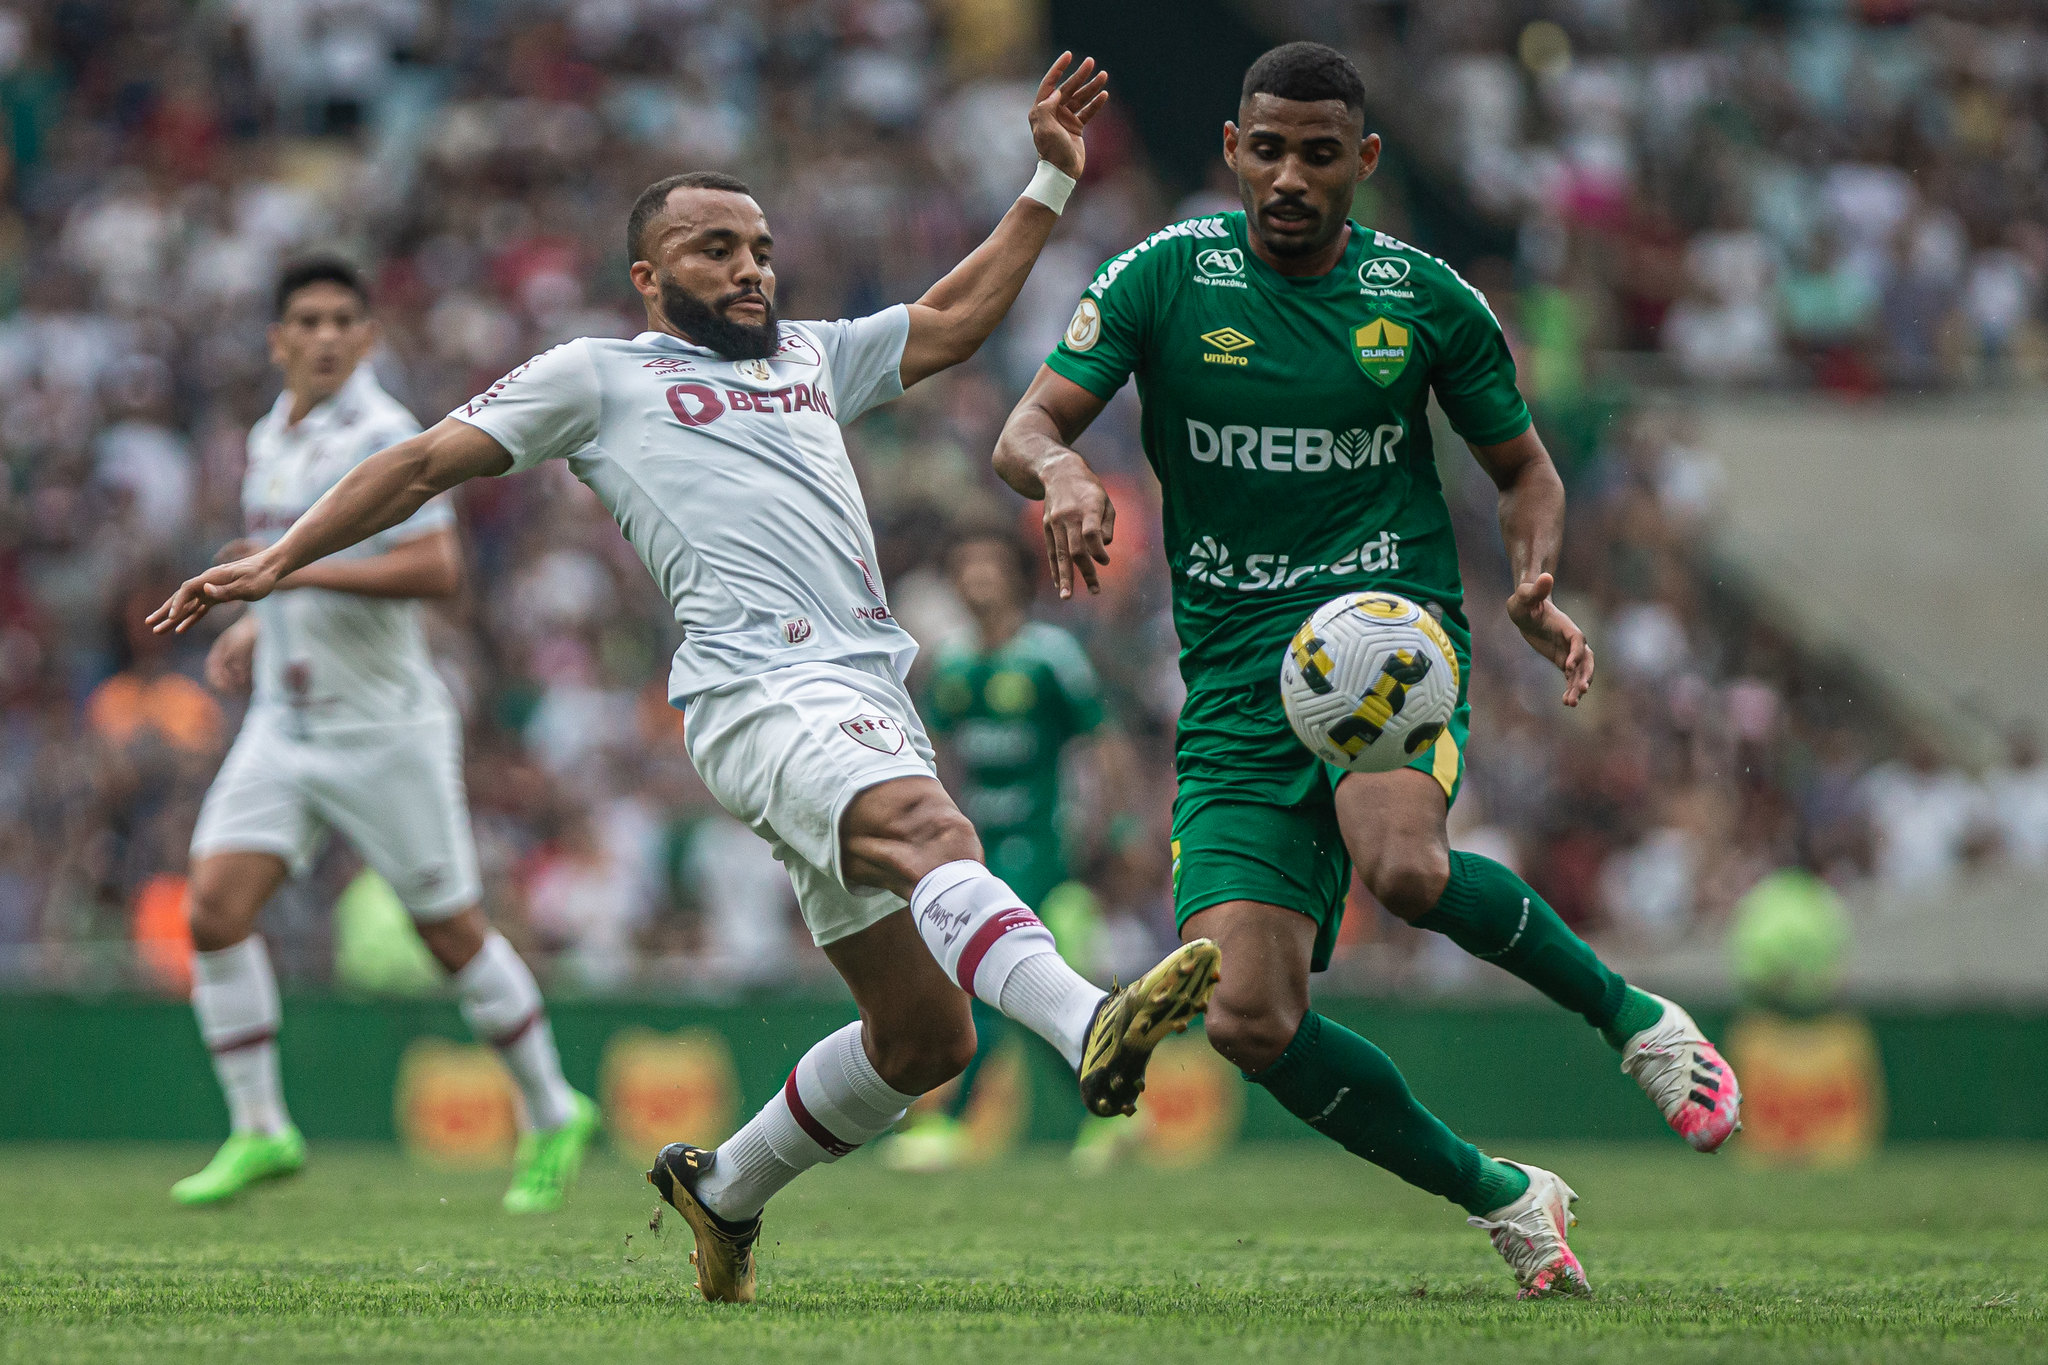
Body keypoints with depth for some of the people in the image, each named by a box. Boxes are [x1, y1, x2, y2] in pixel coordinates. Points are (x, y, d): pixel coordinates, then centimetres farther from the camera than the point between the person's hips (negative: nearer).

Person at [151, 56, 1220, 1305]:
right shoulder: (598, 377, 16)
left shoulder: (811, 358, 31)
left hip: (872, 706, 7)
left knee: (923, 1036, 4)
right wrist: (279, 560, 10)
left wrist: (1051, 181, 30)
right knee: (933, 829, -37)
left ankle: (726, 1191, 25)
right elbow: (429, 462, 16)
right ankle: (1091, 1026, -62)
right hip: (763, 687, -7)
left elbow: (953, 321, 36)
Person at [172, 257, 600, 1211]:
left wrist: (302, 570, -29)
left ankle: (553, 1116, 21)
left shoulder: (385, 436, -14)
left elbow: (436, 568, -26)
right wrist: (255, 629, 13)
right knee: (213, 905, -10)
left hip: (385, 729, -7)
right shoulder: (272, 438, 12)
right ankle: (258, 1131, -3)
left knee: (452, 934, 3)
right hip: (284, 726, 7)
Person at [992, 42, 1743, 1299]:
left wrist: (1535, 584, -7)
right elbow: (1027, 429, -4)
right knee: (1249, 1020, -13)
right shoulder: (1165, 278, 0)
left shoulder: (1427, 299, 2)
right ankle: (1505, 1201, 7)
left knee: (1403, 865, -36)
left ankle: (1632, 1015, -8)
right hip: (1237, 678, 2)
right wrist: (1060, 468, -29)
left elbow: (1525, 467, 14)